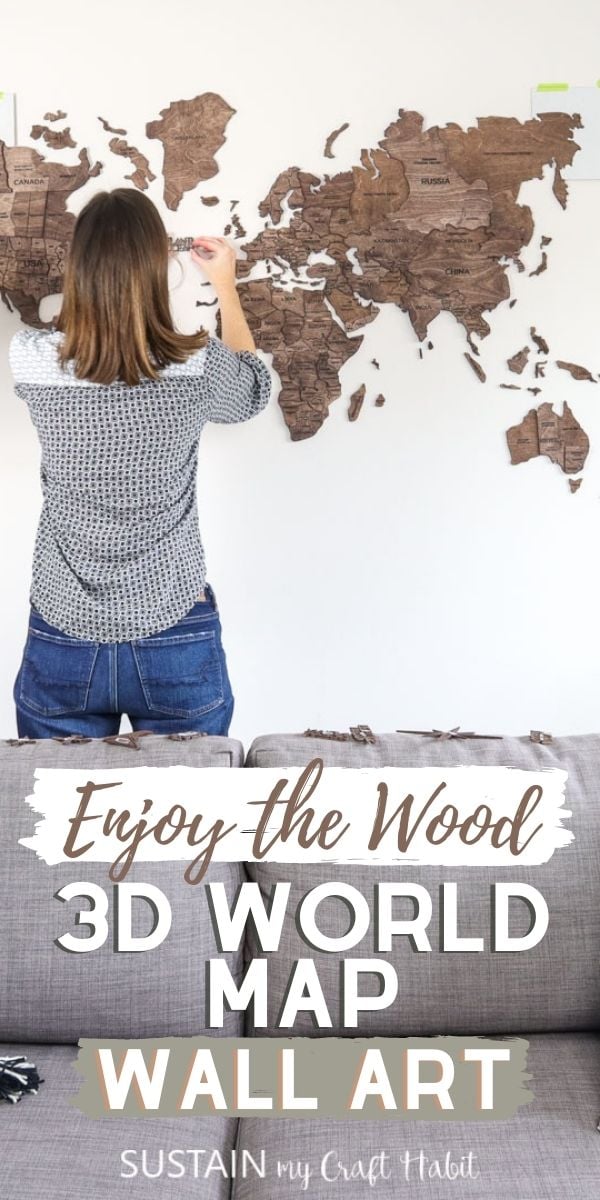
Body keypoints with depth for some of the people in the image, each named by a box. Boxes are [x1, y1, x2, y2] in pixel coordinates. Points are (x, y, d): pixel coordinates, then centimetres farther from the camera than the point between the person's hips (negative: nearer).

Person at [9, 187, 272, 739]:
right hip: (177, 642, 0)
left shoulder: (29, 360, -12)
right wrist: (226, 286, 20)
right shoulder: (199, 367, -15)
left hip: (63, 643, 1)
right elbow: (254, 390, 11)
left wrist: (105, 256, 23)